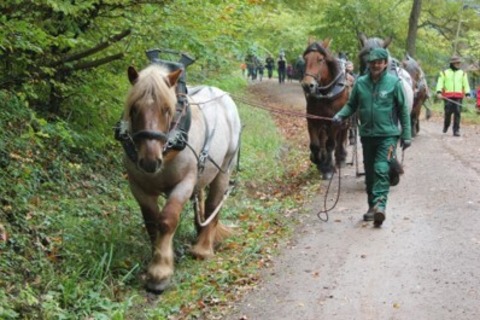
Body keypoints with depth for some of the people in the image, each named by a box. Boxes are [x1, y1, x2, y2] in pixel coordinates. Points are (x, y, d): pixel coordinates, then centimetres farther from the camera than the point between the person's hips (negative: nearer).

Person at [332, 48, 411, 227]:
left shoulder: (394, 83, -5)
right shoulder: (360, 83, 2)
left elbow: (403, 110, -1)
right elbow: (352, 105, 11)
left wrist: (406, 135, -2)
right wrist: (340, 115, -9)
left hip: (388, 134, -4)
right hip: (367, 135, 4)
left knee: (381, 169, -18)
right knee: (370, 172, 12)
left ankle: (380, 204, -22)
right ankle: (372, 207, 24)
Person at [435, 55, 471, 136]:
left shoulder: (463, 73, 14)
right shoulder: (444, 73, 9)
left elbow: (466, 84, 9)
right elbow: (440, 83, 2)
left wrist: (467, 94, -4)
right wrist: (439, 92, -13)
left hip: (458, 97, 1)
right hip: (448, 96, -1)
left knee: (457, 113, -7)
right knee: (447, 112, 0)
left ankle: (456, 130, -5)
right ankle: (446, 126, 26)